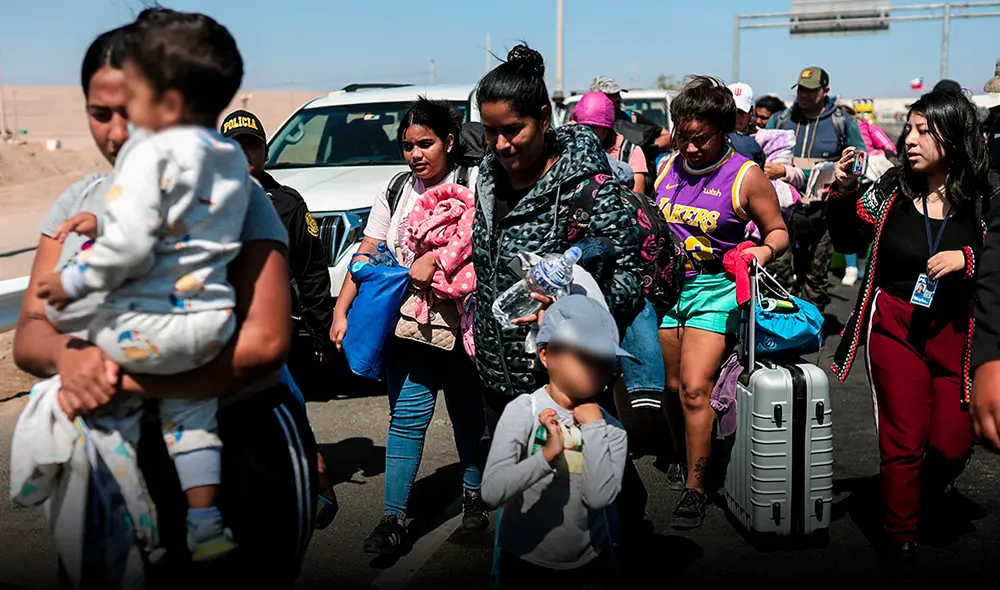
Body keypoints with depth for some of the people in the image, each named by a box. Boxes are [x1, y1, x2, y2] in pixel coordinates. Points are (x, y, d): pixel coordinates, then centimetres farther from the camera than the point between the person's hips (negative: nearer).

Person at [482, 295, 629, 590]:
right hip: (524, 562, -2)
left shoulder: (611, 429, -7)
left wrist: (593, 426, -19)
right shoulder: (523, 411, -16)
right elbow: (492, 492, -26)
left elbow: (599, 497, -23)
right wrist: (547, 455, -36)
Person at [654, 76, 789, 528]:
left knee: (695, 389, -13)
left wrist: (765, 250, -17)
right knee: (670, 386, 9)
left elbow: (778, 231, 2)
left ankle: (695, 489, -2)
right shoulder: (666, 168, 7)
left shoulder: (746, 176, -6)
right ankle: (681, 459, 34)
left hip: (715, 291, -4)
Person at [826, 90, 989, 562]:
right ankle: (901, 539, 21)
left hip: (955, 333, 1)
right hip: (896, 327, 0)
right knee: (905, 441, 2)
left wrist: (967, 257, -20)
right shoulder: (891, 190, -3)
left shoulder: (981, 200, -6)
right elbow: (847, 242, 6)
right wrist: (843, 193, -8)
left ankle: (918, 500, 39)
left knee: (953, 444, 4)